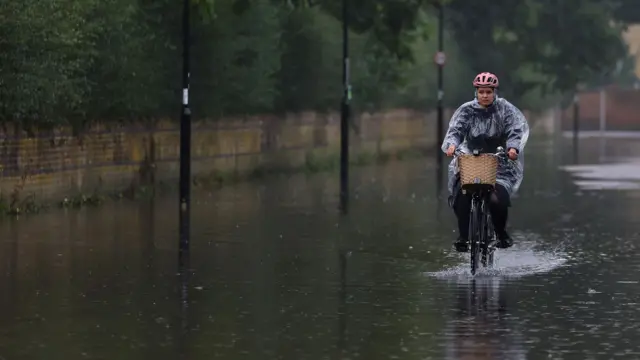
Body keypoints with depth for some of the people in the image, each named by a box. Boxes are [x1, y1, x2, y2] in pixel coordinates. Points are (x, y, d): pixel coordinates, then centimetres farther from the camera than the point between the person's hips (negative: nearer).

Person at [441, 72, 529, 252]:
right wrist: (452, 144, -29)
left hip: (499, 162, -2)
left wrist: (513, 147, -33)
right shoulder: (466, 110, 2)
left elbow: (517, 129, -13)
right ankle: (463, 236, -8)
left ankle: (501, 234, 3)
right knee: (462, 196, -23)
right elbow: (455, 129, -7)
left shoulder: (505, 109, -2)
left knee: (498, 199, -23)